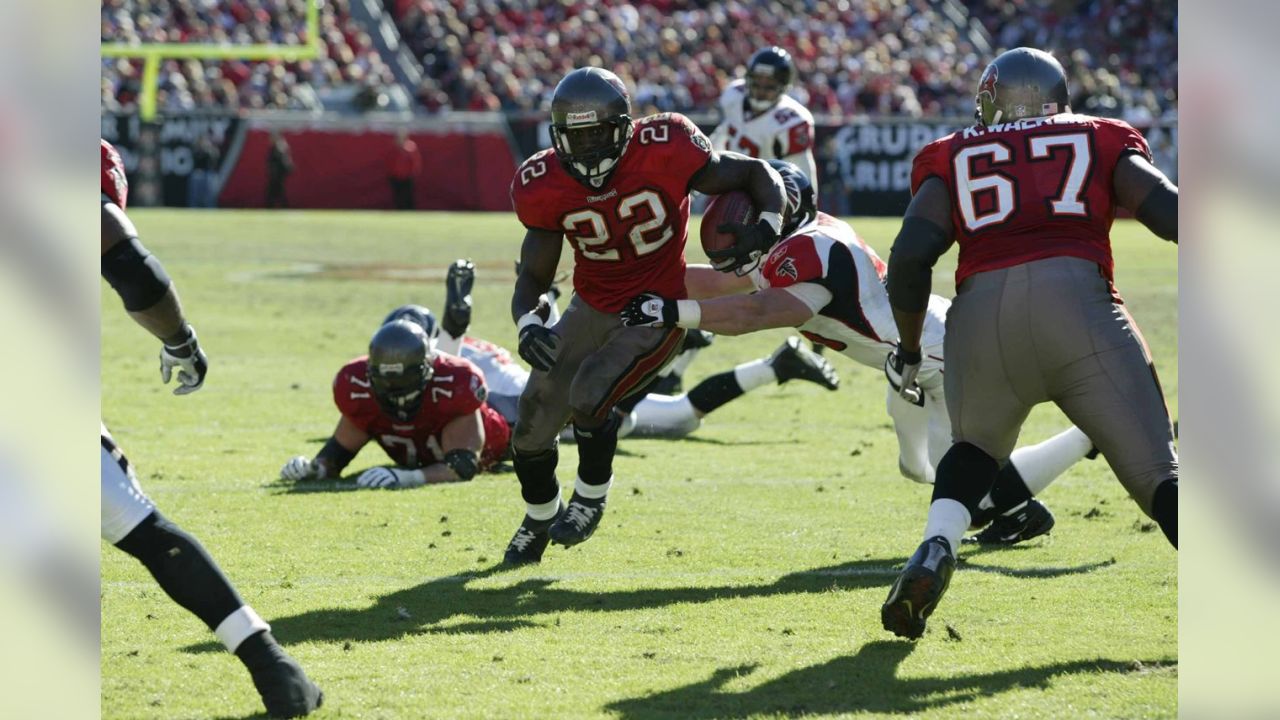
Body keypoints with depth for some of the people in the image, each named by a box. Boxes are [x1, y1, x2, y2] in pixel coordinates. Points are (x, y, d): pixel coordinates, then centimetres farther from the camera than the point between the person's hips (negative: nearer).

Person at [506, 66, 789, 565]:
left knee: (588, 397, -25)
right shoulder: (546, 186, -16)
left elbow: (756, 174, -13)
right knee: (532, 426, 4)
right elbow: (533, 276, -9)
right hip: (592, 310, 4)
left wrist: (768, 225, -34)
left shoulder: (664, 152, -25)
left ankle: (591, 497, 6)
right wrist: (527, 324, -31)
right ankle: (539, 520, 34)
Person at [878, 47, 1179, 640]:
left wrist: (908, 348, 22)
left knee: (977, 447, 29)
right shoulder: (1101, 141, 24)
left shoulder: (956, 158, 25)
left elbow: (911, 254, 10)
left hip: (981, 310, 2)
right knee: (1155, 471, 0)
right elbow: (1166, 209, 6)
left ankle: (935, 551, 4)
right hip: (1075, 293, -1)